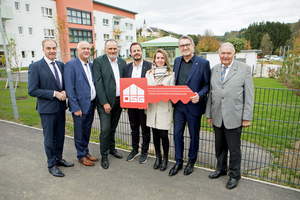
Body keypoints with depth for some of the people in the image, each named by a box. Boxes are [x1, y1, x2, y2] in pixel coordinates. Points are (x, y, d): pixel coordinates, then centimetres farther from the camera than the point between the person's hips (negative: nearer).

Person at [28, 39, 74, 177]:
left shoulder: (61, 65, 7)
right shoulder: (35, 67, -10)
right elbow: (32, 91, -14)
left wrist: (64, 92, -8)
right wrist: (54, 94, -19)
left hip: (60, 107, 6)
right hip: (47, 109, -5)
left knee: (60, 135, 17)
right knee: (49, 138, 7)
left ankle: (58, 159, 35)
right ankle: (52, 165, 24)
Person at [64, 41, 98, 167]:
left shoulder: (91, 65, 10)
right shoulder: (70, 65, -10)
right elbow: (69, 89, -14)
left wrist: (95, 102, 6)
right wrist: (75, 108, -16)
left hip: (91, 104, 6)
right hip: (80, 105, -6)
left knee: (87, 131, 17)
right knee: (79, 132, 9)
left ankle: (86, 152, 34)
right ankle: (81, 156, 26)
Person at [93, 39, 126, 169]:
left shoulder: (122, 62, 9)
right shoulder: (98, 61, -5)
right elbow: (98, 83, -11)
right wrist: (105, 102, -15)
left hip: (119, 101, 5)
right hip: (105, 101, -4)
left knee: (113, 128, 17)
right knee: (105, 129, -4)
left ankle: (112, 148, 36)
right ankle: (104, 155, 14)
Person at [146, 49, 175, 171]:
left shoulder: (171, 74, 2)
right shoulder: (149, 73, 12)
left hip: (164, 107, -3)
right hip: (152, 107, 3)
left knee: (163, 134, -2)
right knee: (155, 134, 11)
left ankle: (165, 159, 21)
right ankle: (158, 157, 30)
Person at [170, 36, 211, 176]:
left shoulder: (203, 63, -6)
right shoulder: (177, 61, 8)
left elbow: (207, 84, -4)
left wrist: (200, 96, -21)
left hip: (193, 105, -4)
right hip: (178, 105, 4)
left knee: (194, 135, 11)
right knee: (177, 133, 10)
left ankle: (191, 162, 33)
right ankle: (178, 162, 28)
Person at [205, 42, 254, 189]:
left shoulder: (244, 69, -2)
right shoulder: (214, 70, 8)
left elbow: (249, 95, -4)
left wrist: (247, 117, -7)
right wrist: (208, 114, 9)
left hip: (234, 118, -3)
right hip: (217, 117, 4)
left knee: (234, 148, 8)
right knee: (219, 146, 17)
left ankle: (234, 175, 29)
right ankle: (221, 169, 39)